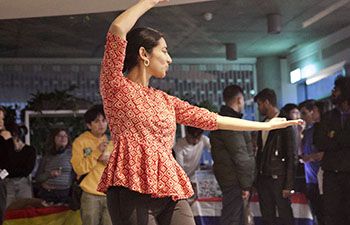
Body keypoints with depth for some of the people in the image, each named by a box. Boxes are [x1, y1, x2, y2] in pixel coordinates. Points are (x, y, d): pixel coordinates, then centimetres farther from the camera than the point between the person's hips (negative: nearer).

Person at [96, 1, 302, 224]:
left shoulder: (164, 100, 21)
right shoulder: (116, 87, 1)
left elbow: (209, 119, 24)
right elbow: (117, 29, -13)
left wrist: (265, 125, 26)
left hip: (171, 190, 7)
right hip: (132, 189, -7)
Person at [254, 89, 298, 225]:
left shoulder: (285, 124, -8)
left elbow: (292, 157, -11)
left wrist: (288, 185, -15)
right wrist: (257, 176, 11)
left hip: (278, 178, -7)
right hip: (263, 178, 7)